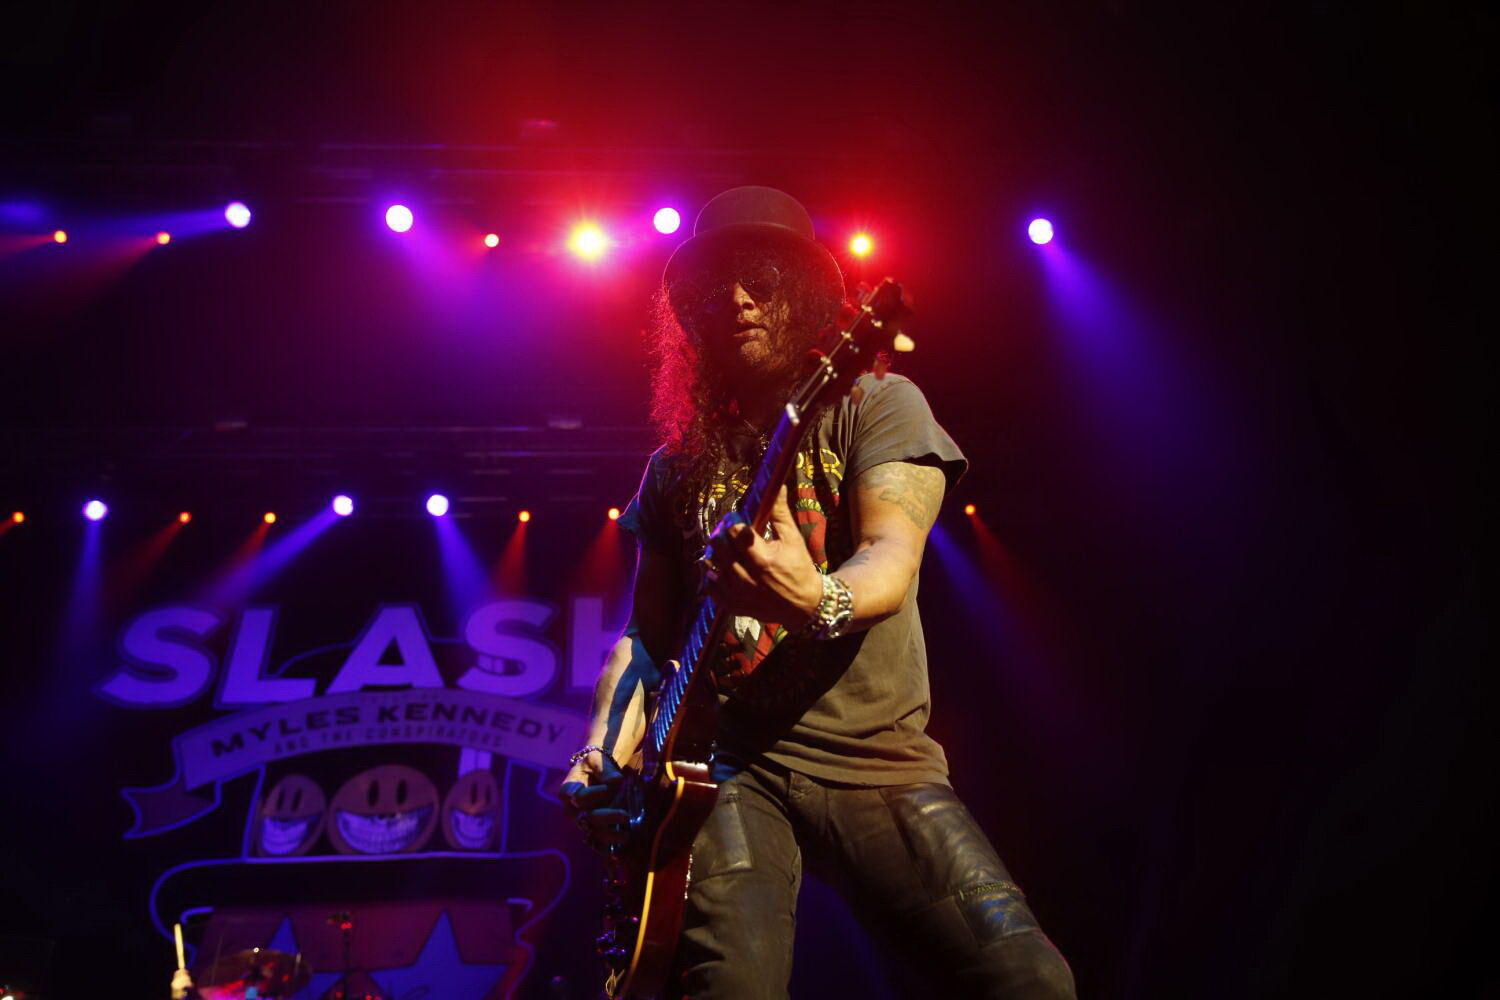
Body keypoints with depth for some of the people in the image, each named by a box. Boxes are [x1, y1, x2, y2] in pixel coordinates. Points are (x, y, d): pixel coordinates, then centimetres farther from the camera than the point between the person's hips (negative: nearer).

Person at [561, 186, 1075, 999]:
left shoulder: (877, 404, 4)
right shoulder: (678, 465, 15)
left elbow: (894, 554, -14)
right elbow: (646, 634, 18)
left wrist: (817, 599, -37)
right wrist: (605, 757, 0)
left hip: (880, 760, -1)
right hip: (735, 769, 2)